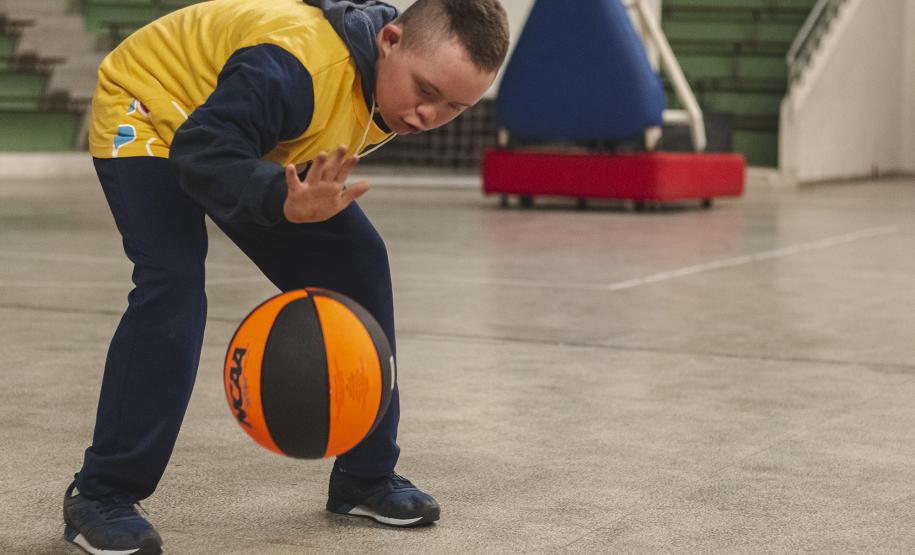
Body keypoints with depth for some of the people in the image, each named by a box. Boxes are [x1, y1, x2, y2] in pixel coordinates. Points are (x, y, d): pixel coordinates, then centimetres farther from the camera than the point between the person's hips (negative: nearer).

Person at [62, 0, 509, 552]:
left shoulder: (401, 82, -14)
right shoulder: (295, 65, -42)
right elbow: (201, 155, -43)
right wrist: (284, 201, -58)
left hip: (250, 143, 8)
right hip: (148, 117, -8)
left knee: (359, 264, -2)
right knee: (172, 286, -29)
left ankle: (366, 477, 12)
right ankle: (101, 496, -16)